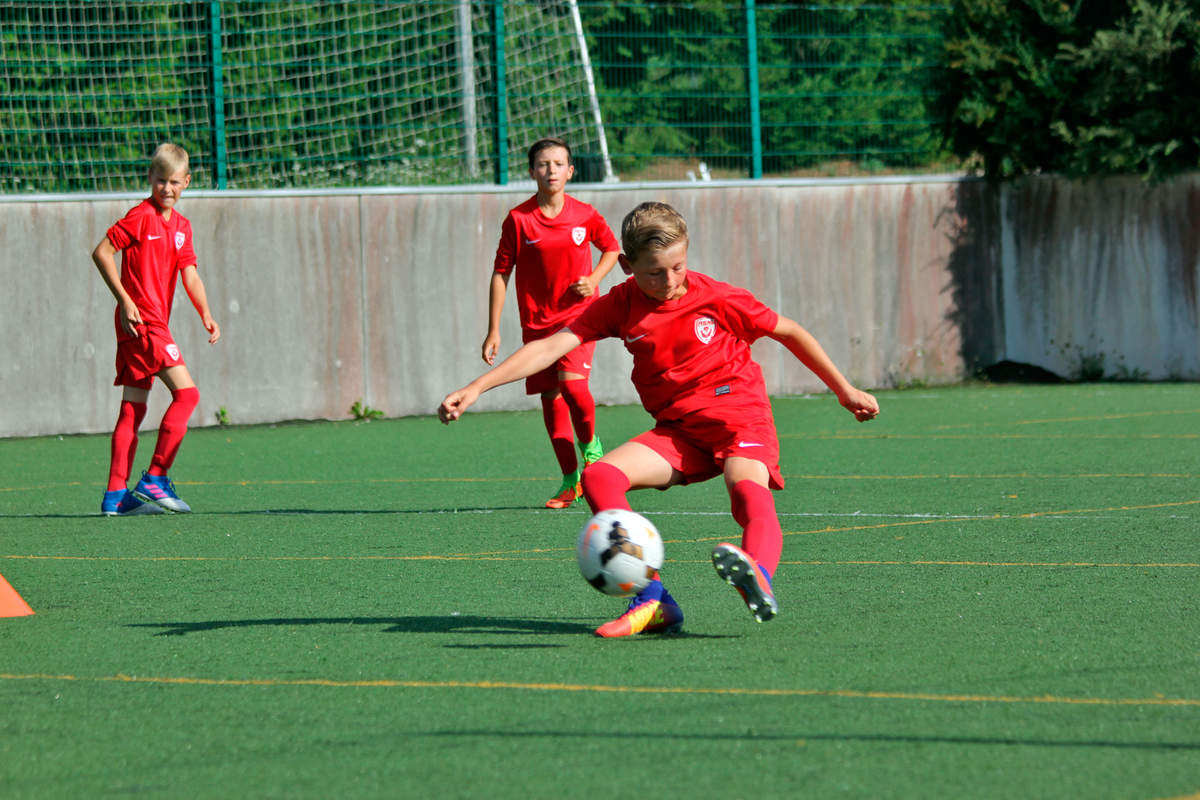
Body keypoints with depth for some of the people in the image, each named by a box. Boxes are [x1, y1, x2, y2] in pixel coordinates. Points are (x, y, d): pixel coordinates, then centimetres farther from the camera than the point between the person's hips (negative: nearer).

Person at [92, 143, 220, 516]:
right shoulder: (141, 216, -9)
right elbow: (102, 252, -12)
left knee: (133, 407, 7)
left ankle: (116, 495, 8)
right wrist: (124, 299, -17)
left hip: (155, 323, 9)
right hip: (140, 320, -9)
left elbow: (189, 274, 10)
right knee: (186, 392, -14)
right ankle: (154, 480, -13)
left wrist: (205, 315, -6)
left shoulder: (181, 226, 15)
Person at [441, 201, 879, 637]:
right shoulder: (620, 305, 0)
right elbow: (551, 346, -7)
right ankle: (653, 601, -25)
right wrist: (474, 389, -17)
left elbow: (789, 332, 8)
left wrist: (844, 390, 15)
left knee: (747, 486, -36)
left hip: (737, 410, -4)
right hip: (677, 428, 4)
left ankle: (759, 578, -68)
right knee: (599, 477, -18)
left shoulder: (715, 298, -5)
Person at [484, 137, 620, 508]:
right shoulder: (518, 219, -5)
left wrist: (594, 279, -4)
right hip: (537, 320, 1)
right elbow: (500, 274, 0)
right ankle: (571, 480, 13)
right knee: (550, 395, 3)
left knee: (571, 381, -23)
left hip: (578, 313, -1)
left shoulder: (585, 215, -2)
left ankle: (590, 444, 6)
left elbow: (612, 248, 16)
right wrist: (493, 331, -3)